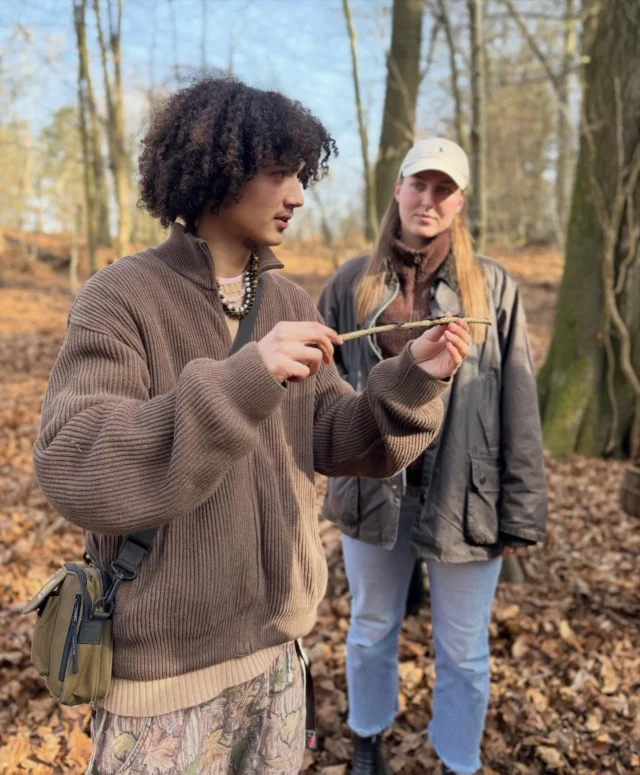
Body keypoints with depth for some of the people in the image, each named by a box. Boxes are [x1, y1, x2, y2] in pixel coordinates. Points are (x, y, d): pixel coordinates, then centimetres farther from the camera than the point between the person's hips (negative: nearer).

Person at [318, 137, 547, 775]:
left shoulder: (493, 288, -5)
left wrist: (520, 511, -6)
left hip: (462, 497, -1)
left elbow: (518, 408, -5)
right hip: (372, 490, 2)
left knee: (463, 650, 14)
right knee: (372, 631, 21)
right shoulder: (352, 282, -1)